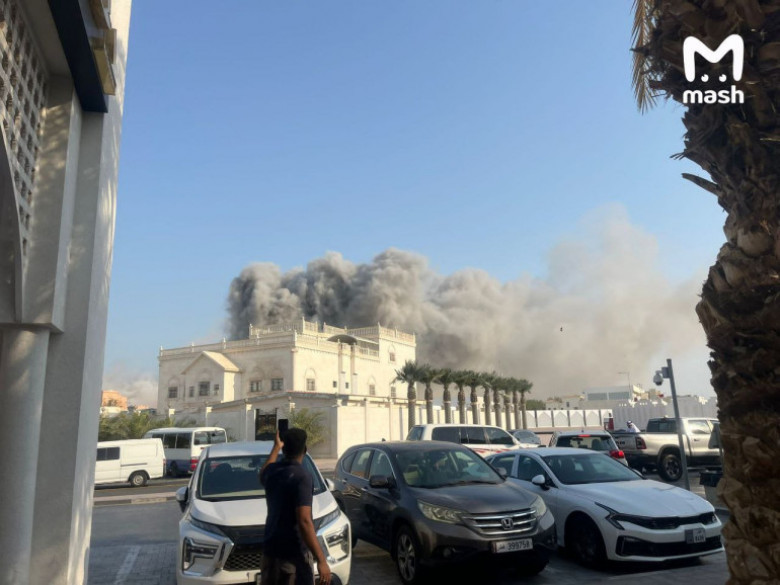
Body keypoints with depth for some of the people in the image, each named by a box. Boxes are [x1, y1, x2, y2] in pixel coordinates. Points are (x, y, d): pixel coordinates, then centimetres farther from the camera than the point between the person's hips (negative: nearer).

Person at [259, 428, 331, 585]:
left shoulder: (272, 471, 3)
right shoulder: (301, 477, -19)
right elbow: (304, 522, -25)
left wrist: (276, 447, 39)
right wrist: (321, 560, -23)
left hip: (270, 550, 7)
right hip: (294, 554, -7)